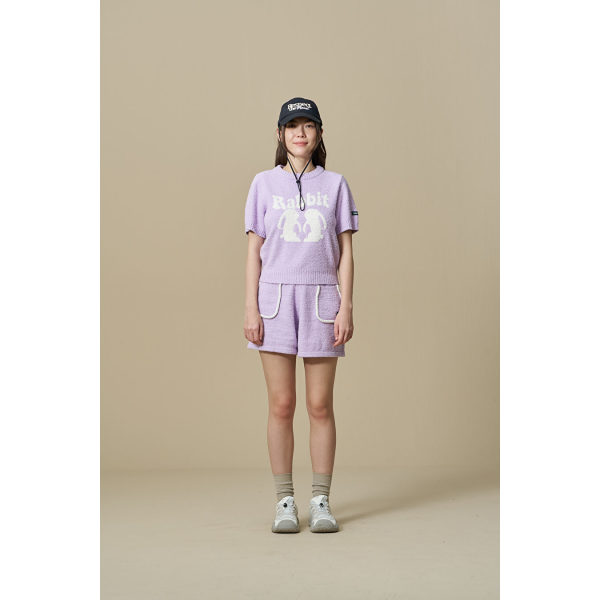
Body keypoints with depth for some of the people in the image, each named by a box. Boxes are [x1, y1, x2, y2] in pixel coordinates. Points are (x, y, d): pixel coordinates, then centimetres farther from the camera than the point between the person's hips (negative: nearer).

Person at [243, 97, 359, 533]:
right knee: (282, 405, 2)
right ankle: (285, 502, 12)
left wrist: (346, 307, -3)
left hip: (321, 298, 0)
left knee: (321, 406, 3)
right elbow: (254, 251, 6)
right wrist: (251, 309, -2)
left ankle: (321, 502, 13)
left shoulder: (335, 185, 8)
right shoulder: (264, 183, 7)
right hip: (276, 296, 0)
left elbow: (345, 252, 6)